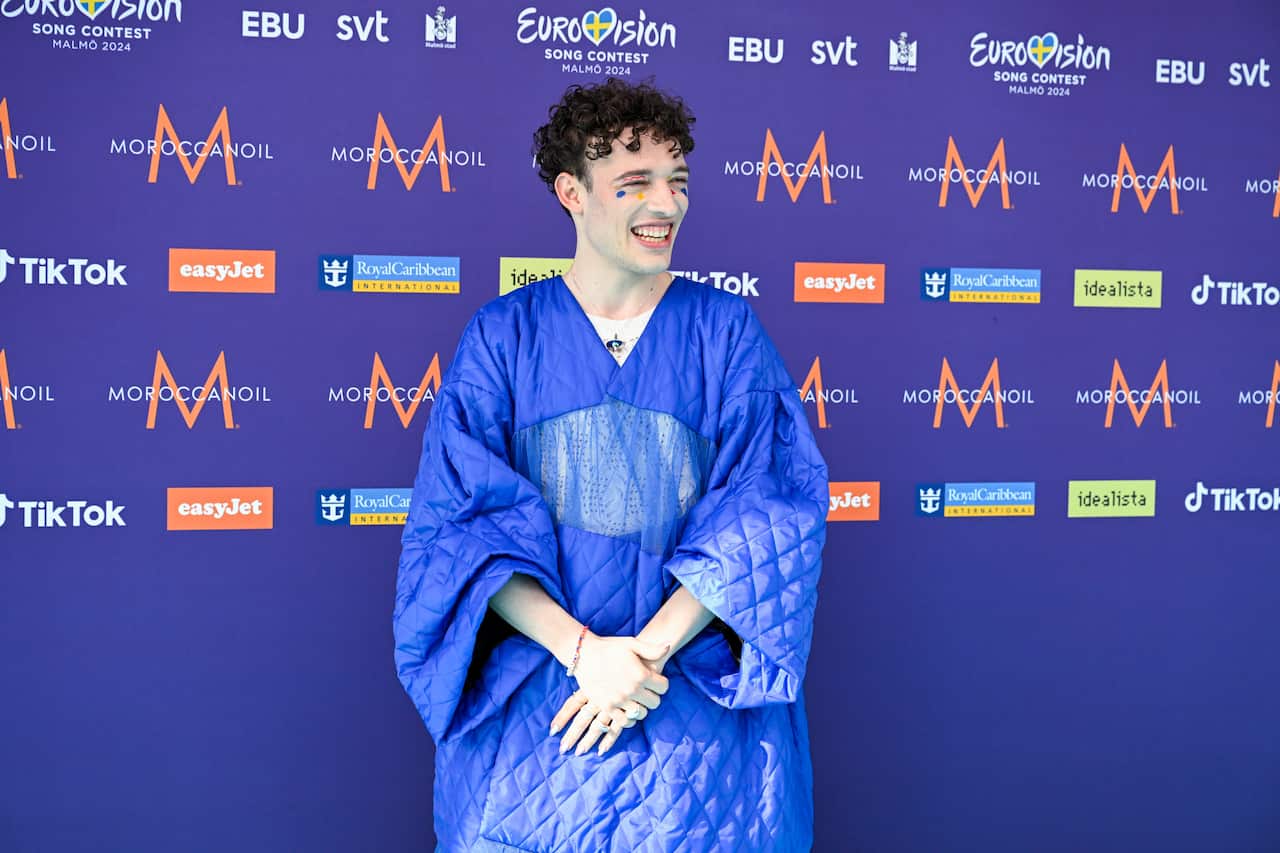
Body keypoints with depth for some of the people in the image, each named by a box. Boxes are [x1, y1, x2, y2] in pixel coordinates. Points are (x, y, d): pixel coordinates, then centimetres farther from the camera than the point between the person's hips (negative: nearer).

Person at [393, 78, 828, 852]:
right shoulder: (502, 336, 2)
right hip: (533, 683, 0)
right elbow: (462, 520, -4)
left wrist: (649, 650, -14)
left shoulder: (727, 331, 3)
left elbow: (761, 515, -5)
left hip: (703, 686, 0)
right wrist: (581, 651, -16)